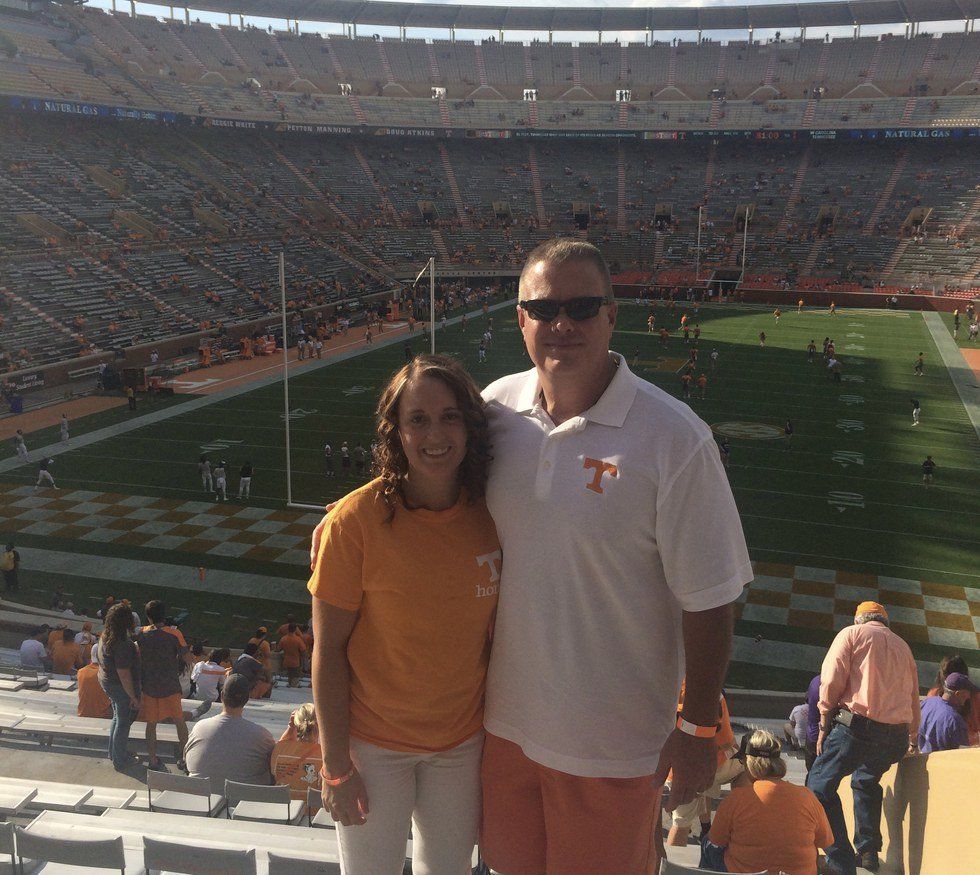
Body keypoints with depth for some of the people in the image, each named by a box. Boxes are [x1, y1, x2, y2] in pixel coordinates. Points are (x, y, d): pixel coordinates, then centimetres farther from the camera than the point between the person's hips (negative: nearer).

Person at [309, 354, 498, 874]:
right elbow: (328, 647, -14)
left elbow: (492, 632, 2)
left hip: (464, 741, 4)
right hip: (375, 744, -3)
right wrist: (335, 765, -12)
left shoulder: (489, 514, -9)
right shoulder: (356, 520, -20)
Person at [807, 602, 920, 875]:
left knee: (820, 785, 2)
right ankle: (869, 852, 24)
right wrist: (913, 740, 45)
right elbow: (914, 700, 30)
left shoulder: (852, 633, 8)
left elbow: (831, 681, -5)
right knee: (866, 782, 30)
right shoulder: (903, 646, 24)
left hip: (858, 726, -6)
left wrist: (824, 726, 2)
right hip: (897, 735, 6)